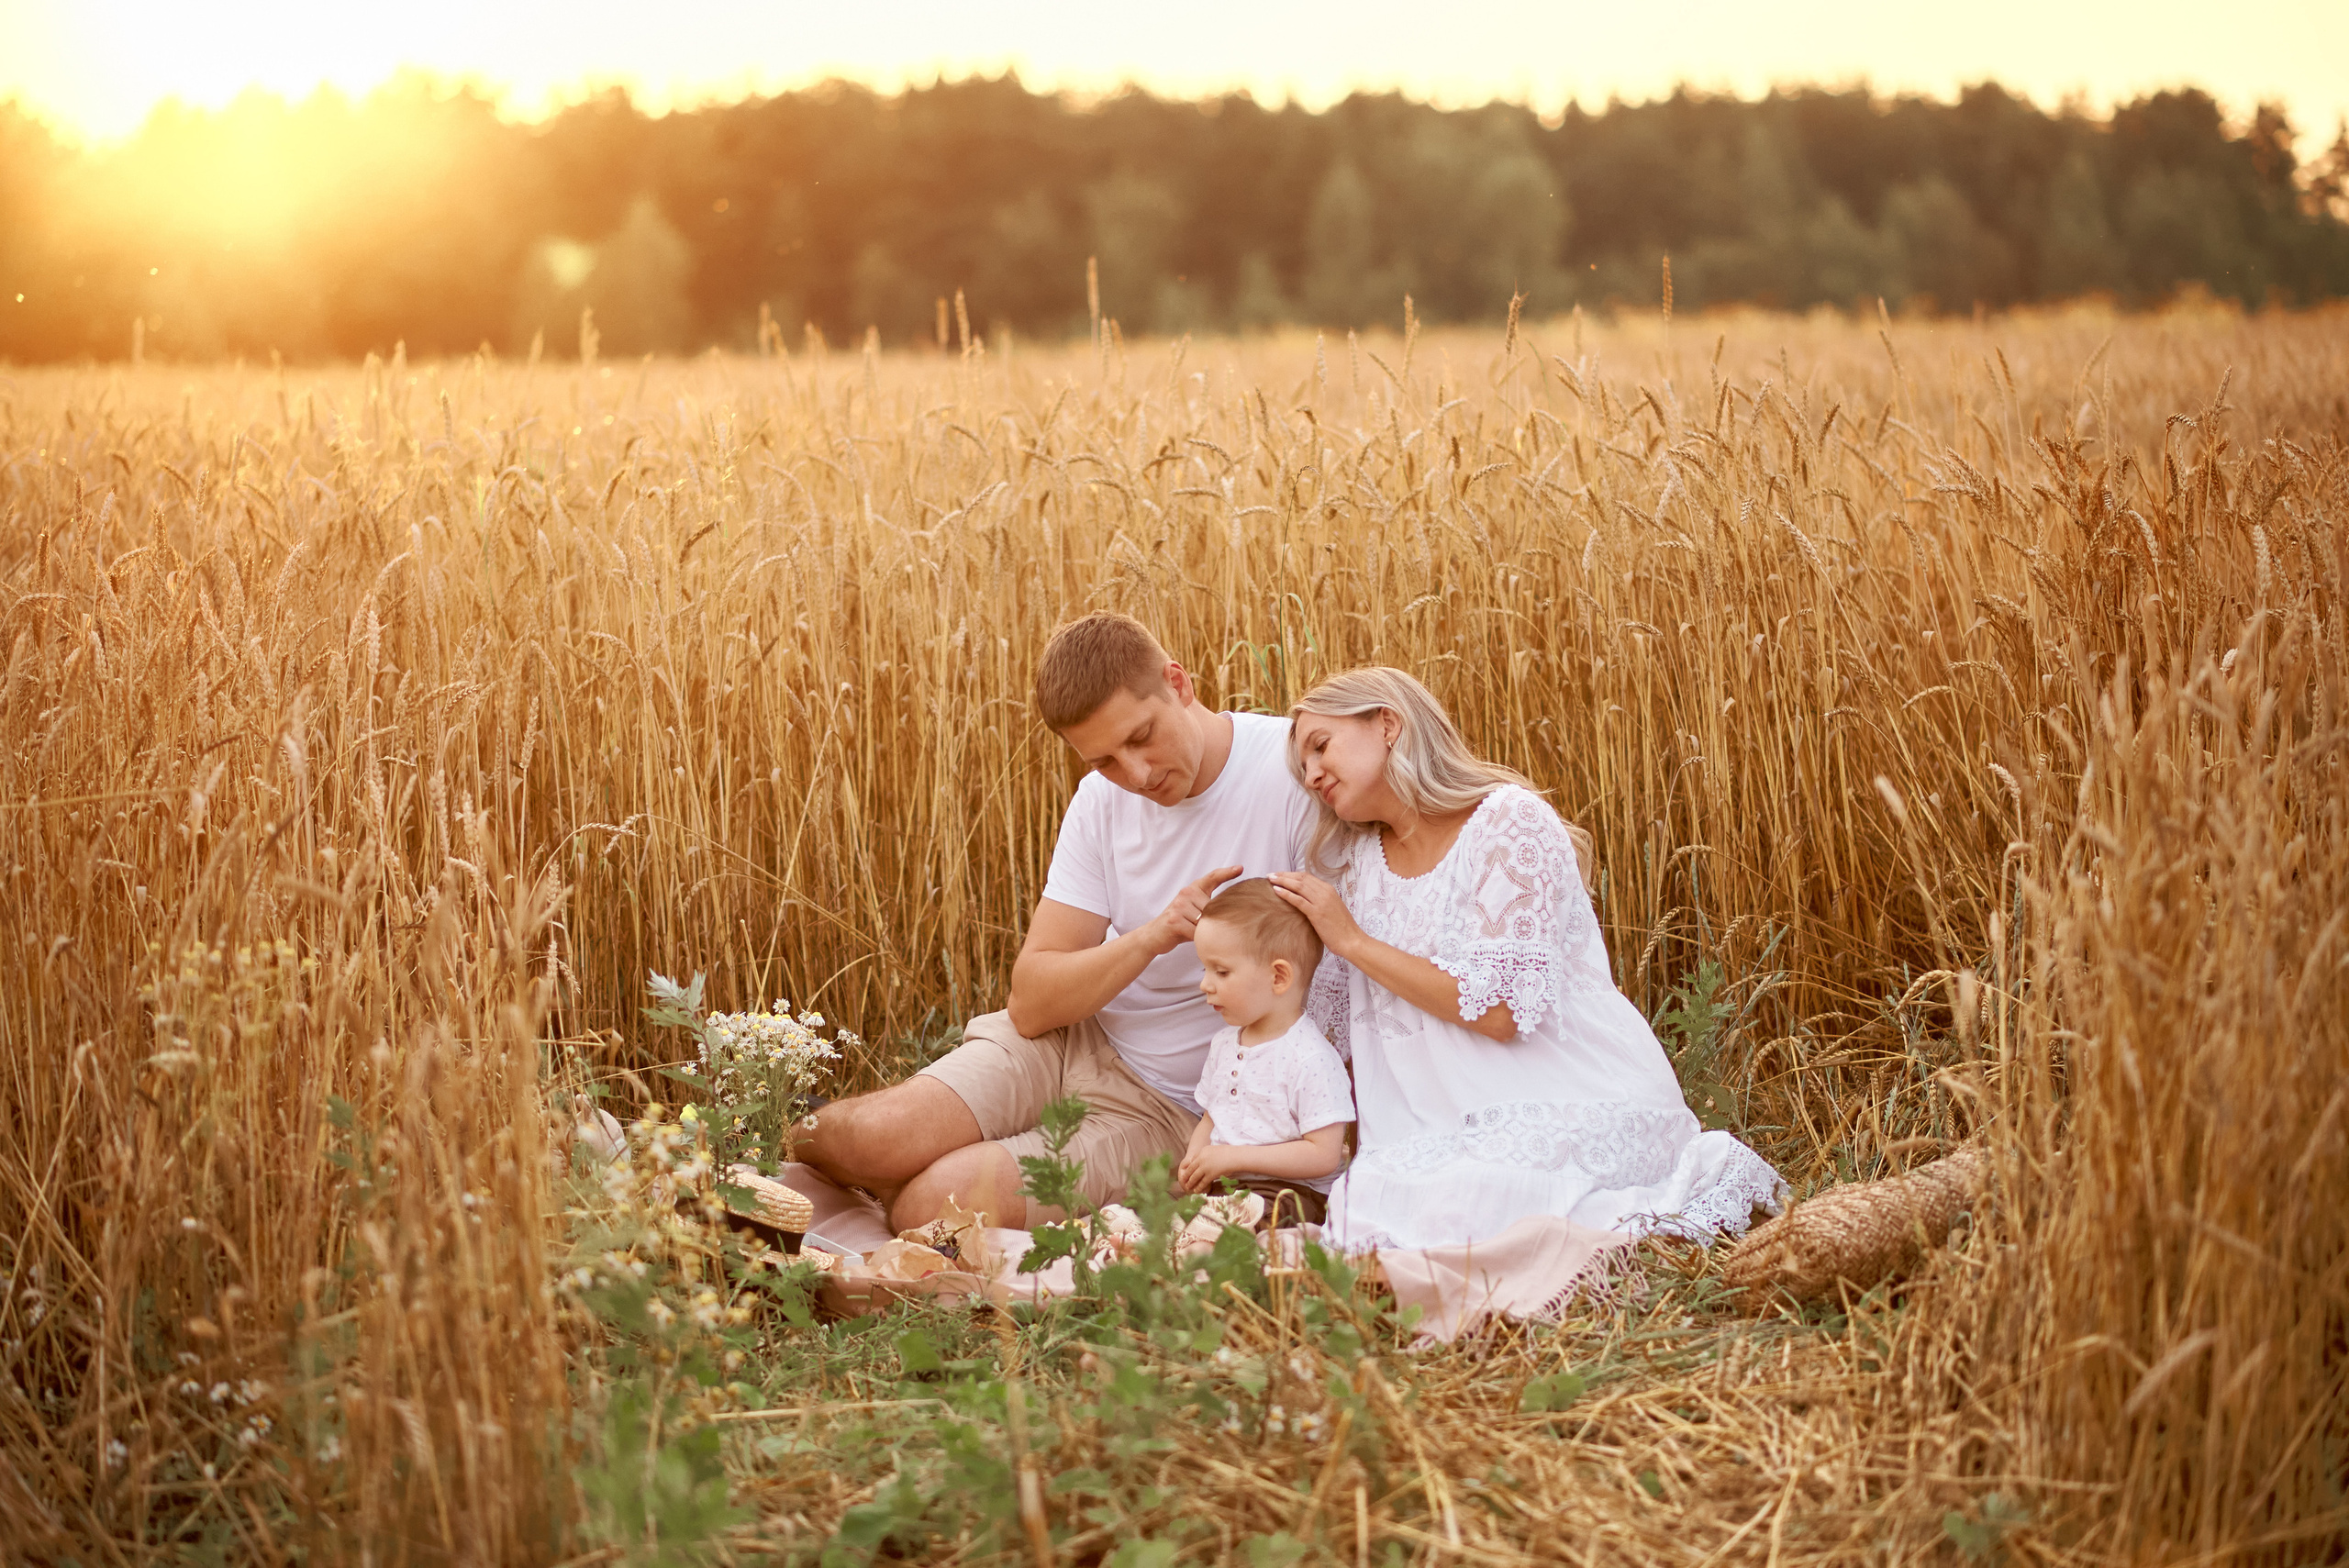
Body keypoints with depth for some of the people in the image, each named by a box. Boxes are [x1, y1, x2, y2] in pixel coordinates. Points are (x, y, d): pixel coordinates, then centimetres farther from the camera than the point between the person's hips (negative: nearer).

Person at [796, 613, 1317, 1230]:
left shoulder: (1295, 769, -18)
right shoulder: (1103, 800, -1)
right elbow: (1031, 1004, -5)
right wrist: (1151, 937, -22)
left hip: (1171, 1108, -4)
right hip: (1075, 1037, 4)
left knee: (933, 1207, -23)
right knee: (873, 1140, -20)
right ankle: (788, 1139, 15)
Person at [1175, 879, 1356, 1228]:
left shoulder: (1310, 1058, -14)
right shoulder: (1224, 1043, 15)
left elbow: (1323, 1154, -18)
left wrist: (1234, 1157, -18)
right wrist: (1194, 1159, 2)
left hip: (1288, 1191, -7)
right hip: (1220, 1185, 8)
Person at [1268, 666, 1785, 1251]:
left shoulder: (1509, 820, -9)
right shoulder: (1355, 864, 11)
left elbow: (1500, 1010, -17)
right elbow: (1341, 1020, 15)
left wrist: (1352, 940, -12)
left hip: (1580, 1102, -6)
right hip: (1448, 1125, 6)